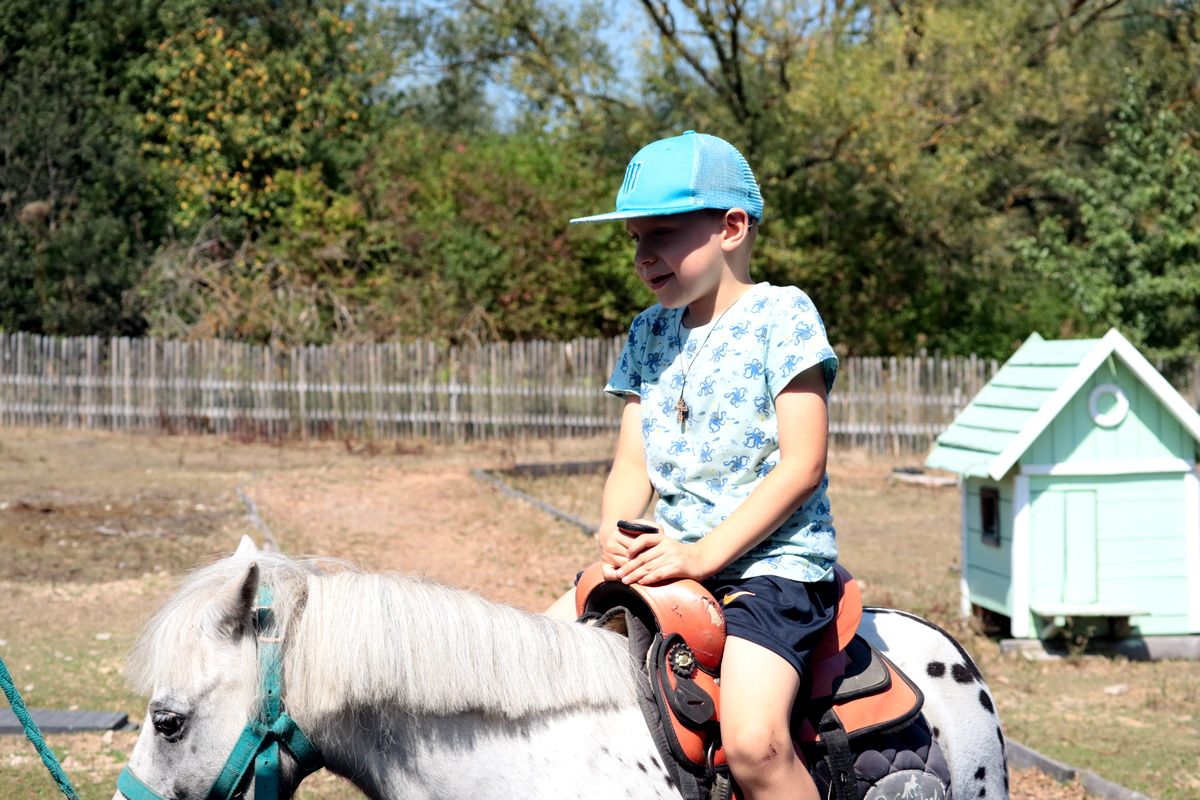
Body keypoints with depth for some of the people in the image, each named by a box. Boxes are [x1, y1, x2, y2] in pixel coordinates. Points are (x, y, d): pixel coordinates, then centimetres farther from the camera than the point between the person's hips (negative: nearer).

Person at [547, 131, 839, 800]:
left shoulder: (782, 314, -6)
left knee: (754, 741, -30)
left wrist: (704, 554, -20)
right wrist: (616, 532, -11)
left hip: (772, 561, -7)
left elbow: (802, 467, -13)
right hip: (669, 559, 7)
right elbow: (633, 463, 12)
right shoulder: (650, 334, 13)